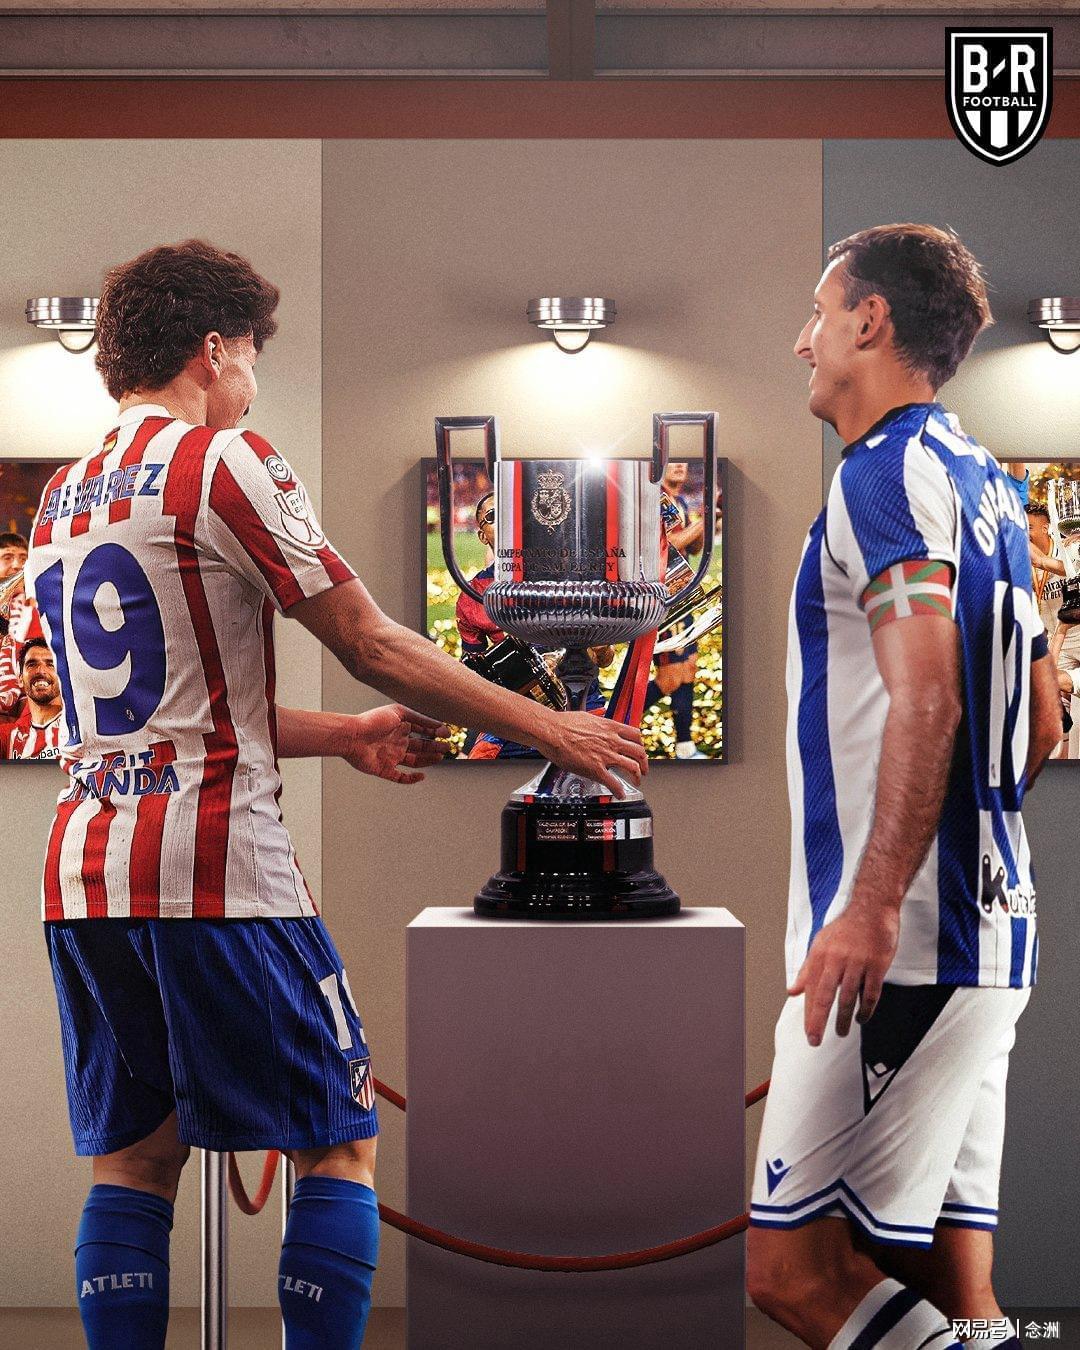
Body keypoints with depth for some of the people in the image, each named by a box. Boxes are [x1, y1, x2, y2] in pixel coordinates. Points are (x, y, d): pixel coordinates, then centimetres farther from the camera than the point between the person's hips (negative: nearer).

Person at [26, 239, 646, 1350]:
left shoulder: (60, 500, 17)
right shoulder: (222, 462, -6)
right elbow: (372, 644, -6)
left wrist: (343, 737, 24)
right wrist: (547, 727, 3)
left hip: (82, 875, 7)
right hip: (211, 869, -7)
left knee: (132, 1160, 13)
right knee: (339, 1141, 5)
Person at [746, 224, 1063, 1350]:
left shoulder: (888, 471, -9)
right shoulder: (985, 484, 20)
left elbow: (927, 698, -22)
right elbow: (1041, 724, 24)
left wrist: (871, 906, -26)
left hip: (901, 949, -10)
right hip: (989, 932, 10)